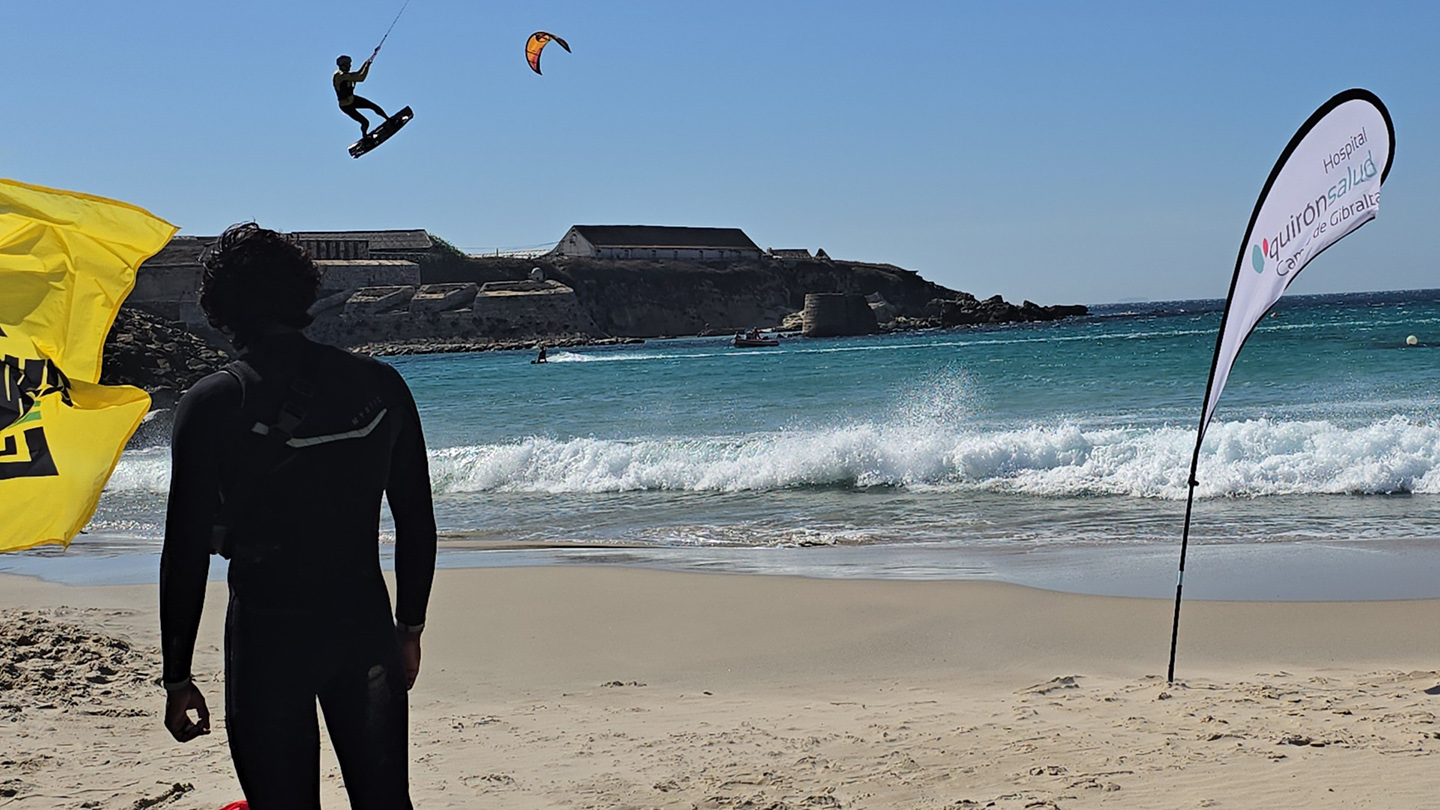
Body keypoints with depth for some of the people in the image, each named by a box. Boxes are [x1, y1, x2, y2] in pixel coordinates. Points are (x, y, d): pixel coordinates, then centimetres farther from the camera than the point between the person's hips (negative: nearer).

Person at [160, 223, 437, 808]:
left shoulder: (211, 405, -9)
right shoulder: (380, 387, 1)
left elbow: (187, 553, -8)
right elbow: (418, 524, 7)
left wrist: (177, 678, -1)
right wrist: (409, 628, 18)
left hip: (267, 633, -3)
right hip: (365, 624, 3)